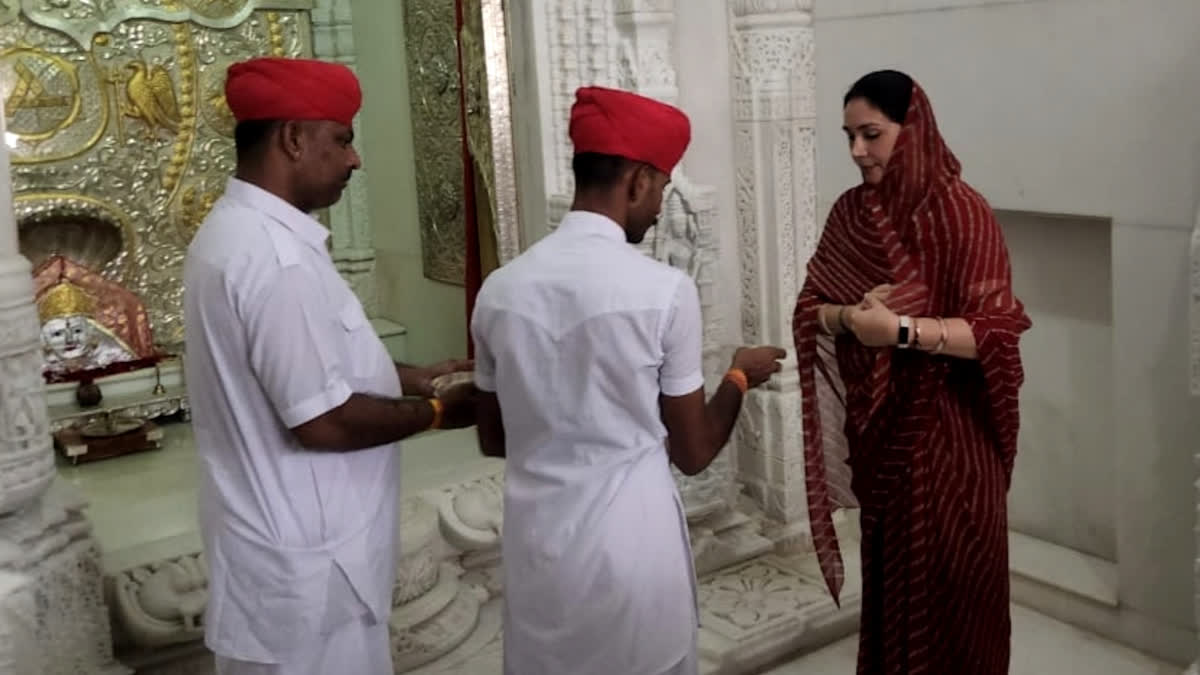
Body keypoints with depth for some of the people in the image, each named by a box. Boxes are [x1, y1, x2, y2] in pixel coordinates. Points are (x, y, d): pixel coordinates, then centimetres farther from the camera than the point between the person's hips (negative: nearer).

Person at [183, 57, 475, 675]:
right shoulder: (276, 258, -26)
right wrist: (434, 411, -12)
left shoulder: (235, 230, 7)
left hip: (286, 538, 10)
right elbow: (322, 420, -26)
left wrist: (412, 377, 10)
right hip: (305, 558, -10)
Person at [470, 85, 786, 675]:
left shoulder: (500, 288, -2)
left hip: (536, 549, 4)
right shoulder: (665, 290, -14)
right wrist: (740, 377, 12)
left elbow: (493, 440, 10)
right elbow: (693, 453, -4)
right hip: (632, 550, -4)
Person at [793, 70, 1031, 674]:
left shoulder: (960, 212, -13)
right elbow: (810, 307, 3)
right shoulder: (850, 212, 3)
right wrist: (850, 316, -18)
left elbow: (995, 330, -18)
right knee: (888, 572, 17)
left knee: (949, 579, 6)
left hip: (946, 432, -5)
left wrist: (902, 328, -28)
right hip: (878, 427, 5)